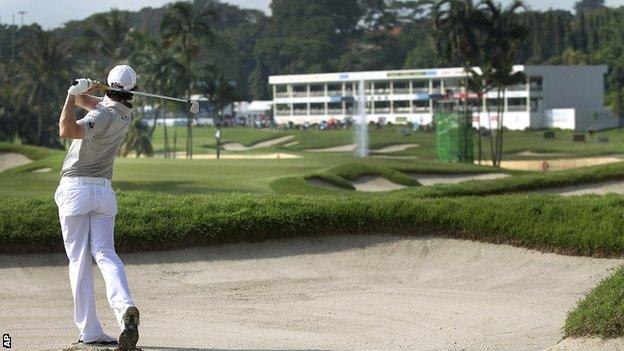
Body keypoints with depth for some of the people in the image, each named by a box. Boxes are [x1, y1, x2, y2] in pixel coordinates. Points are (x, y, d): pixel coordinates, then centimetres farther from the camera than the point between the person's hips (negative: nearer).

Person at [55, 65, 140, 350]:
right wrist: (83, 91, -7)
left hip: (75, 190, -5)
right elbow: (86, 101, 15)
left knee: (79, 260, 2)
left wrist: (73, 95, -23)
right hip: (103, 191, 5)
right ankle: (124, 308, -30)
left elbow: (67, 131, -32)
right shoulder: (124, 114, 7)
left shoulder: (104, 115, -16)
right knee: (105, 254, -2)